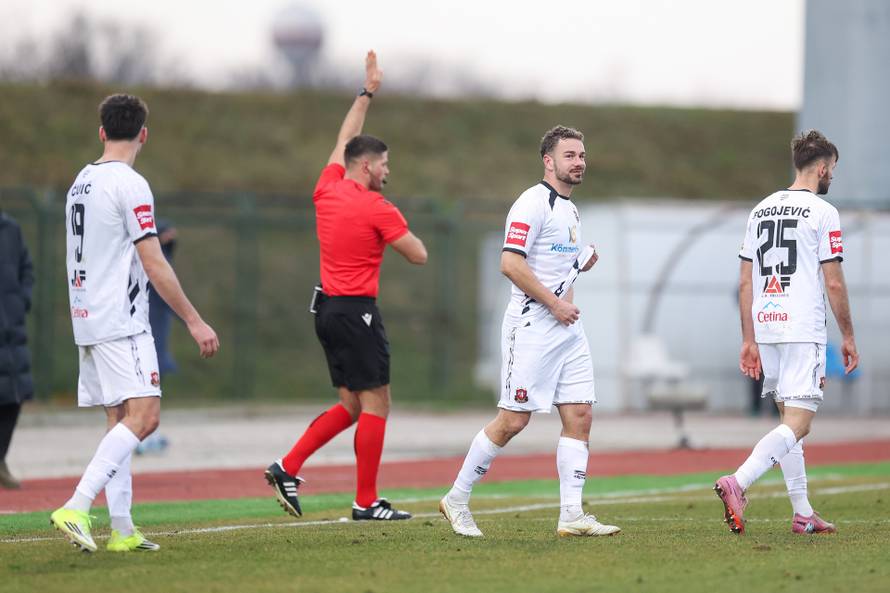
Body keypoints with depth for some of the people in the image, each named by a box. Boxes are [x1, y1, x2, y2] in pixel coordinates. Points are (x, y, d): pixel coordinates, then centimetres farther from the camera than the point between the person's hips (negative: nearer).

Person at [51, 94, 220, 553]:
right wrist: (194, 321, -11)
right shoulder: (129, 185, -12)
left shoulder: (81, 182, 14)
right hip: (121, 323, -9)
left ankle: (122, 530, 6)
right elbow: (154, 265, -14)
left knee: (120, 421, 11)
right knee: (143, 416, -14)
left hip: (89, 322, 9)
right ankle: (76, 507, -26)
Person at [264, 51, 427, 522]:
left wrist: (366, 93, 32)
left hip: (327, 306, 8)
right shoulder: (379, 209, -12)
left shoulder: (327, 190, 7)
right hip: (357, 311, -8)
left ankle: (288, 467, 5)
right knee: (375, 403, -3)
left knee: (352, 404, 14)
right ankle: (366, 503, -4)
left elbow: (344, 141, 24)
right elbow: (418, 256, -7)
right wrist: (404, 235, 14)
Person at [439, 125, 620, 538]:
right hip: (532, 326, -9)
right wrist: (554, 303, -18)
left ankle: (571, 515, 0)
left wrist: (581, 264, 11)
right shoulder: (533, 204, -11)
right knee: (512, 421, -6)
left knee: (579, 416, 0)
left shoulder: (569, 209, 19)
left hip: (567, 327, 9)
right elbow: (511, 263, -20)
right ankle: (457, 499, 7)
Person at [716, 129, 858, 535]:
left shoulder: (760, 211, 13)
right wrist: (848, 337, 1)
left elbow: (745, 282, 12)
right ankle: (737, 483, -29)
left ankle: (802, 513, 15)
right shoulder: (822, 213, -7)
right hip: (803, 330, -7)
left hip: (765, 329, 7)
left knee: (791, 418, 14)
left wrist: (749, 341, 15)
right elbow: (834, 282, -8)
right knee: (798, 423, -10)